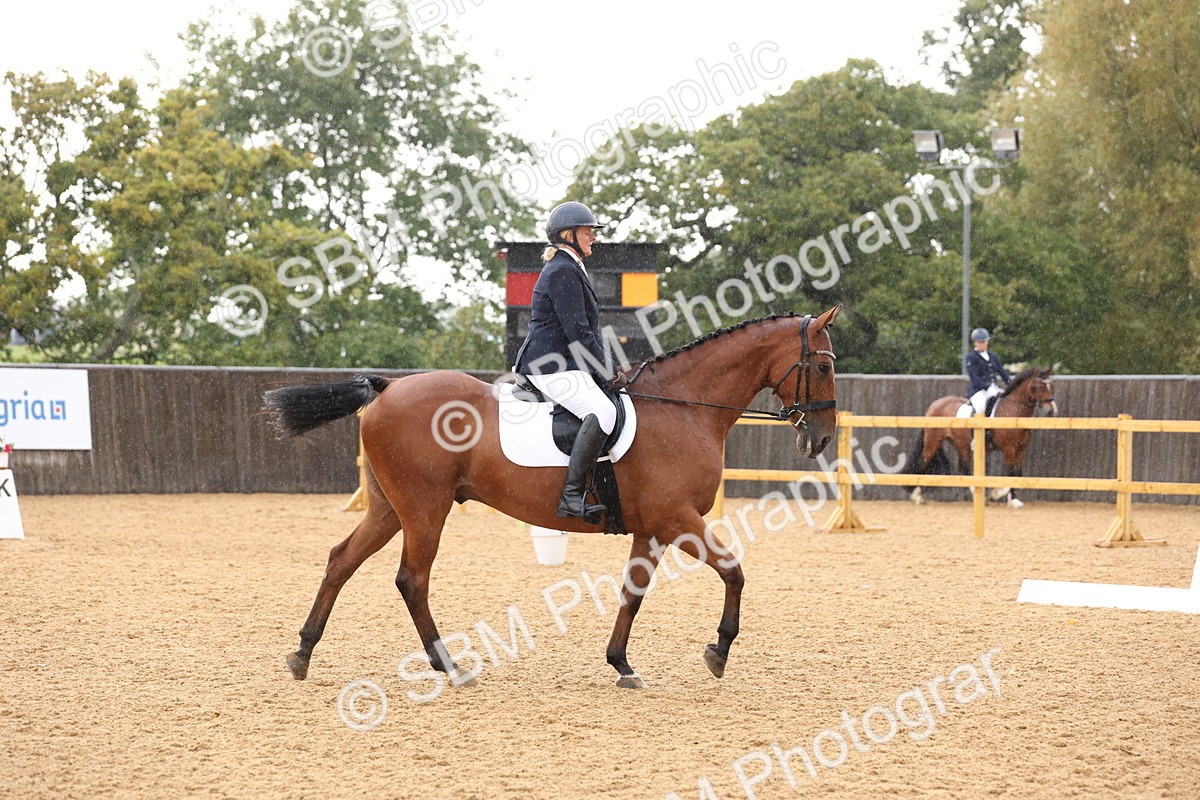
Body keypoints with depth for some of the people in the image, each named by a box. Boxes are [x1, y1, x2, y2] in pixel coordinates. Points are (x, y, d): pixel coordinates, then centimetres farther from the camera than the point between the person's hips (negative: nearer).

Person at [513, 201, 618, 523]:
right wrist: (606, 372, -12)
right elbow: (578, 333, -18)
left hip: (561, 364, 12)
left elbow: (580, 330, 27)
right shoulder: (563, 272, -12)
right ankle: (571, 495, -35)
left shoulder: (569, 269, 23)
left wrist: (602, 369, 18)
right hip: (552, 367, -12)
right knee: (603, 411, -30)